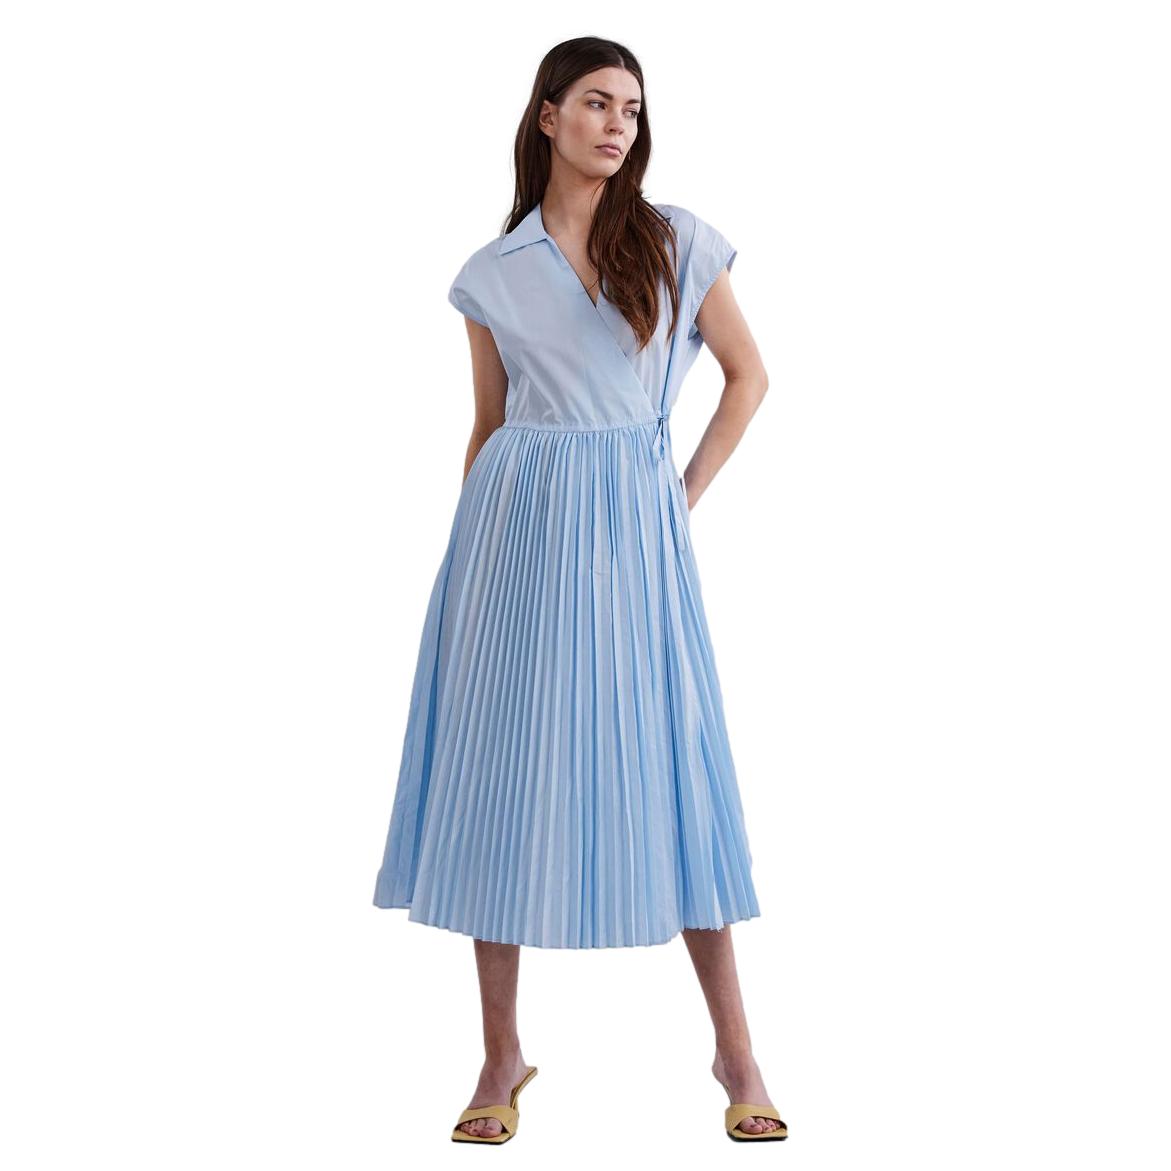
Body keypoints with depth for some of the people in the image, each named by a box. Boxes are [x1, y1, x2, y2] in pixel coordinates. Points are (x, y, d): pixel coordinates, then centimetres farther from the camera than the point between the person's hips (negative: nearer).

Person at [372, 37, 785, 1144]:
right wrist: (466, 549, 9)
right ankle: (502, 1053, 15)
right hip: (516, 525, 1)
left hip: (631, 525, -1)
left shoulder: (675, 242, 6)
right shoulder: (495, 272, 9)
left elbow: (748, 374, 12)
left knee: (668, 771, -1)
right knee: (502, 772, 2)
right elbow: (487, 425, 12)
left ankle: (734, 1049, 11)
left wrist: (690, 489, 3)